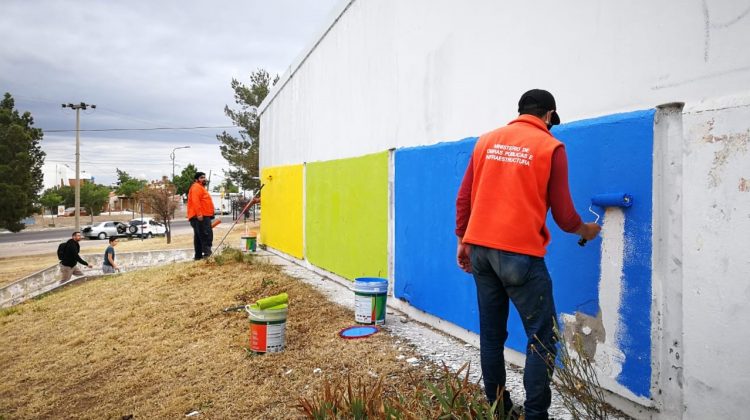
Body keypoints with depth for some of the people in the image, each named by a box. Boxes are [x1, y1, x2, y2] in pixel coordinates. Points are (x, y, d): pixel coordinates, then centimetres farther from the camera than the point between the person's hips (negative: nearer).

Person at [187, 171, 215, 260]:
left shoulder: (201, 188, 27)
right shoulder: (196, 187, -7)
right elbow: (195, 201, -20)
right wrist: (199, 214, -27)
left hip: (203, 216, 11)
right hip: (200, 216, -11)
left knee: (199, 237, 11)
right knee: (206, 235, -18)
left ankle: (198, 255, 14)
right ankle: (207, 253, -24)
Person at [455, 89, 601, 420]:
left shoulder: (487, 141, 12)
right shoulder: (551, 147, 0)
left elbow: (464, 198, 9)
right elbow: (562, 215, -1)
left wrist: (462, 240, 17)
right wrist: (585, 230, 19)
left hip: (479, 247, 6)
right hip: (519, 252, -5)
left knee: (491, 333, 13)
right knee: (542, 337, 5)